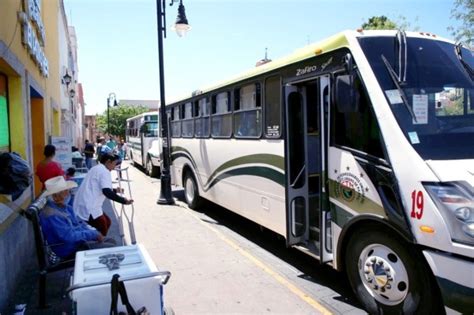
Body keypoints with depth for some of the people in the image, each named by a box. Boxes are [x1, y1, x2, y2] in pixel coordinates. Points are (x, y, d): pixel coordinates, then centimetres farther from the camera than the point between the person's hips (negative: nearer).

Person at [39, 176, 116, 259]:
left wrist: (94, 232, -2)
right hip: (70, 250, -9)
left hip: (77, 238, 10)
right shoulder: (52, 215, -27)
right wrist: (93, 234, -20)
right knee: (110, 248, -13)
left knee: (111, 241, 10)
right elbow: (69, 237, -30)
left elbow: (78, 223, 13)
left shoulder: (64, 206, 3)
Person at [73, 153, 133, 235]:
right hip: (88, 207, -10)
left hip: (85, 205, 10)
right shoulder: (104, 171, -12)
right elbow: (106, 192, -25)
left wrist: (115, 190, 34)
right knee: (102, 231, -4)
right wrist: (123, 200, -21)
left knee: (107, 222, 20)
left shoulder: (97, 169, 18)